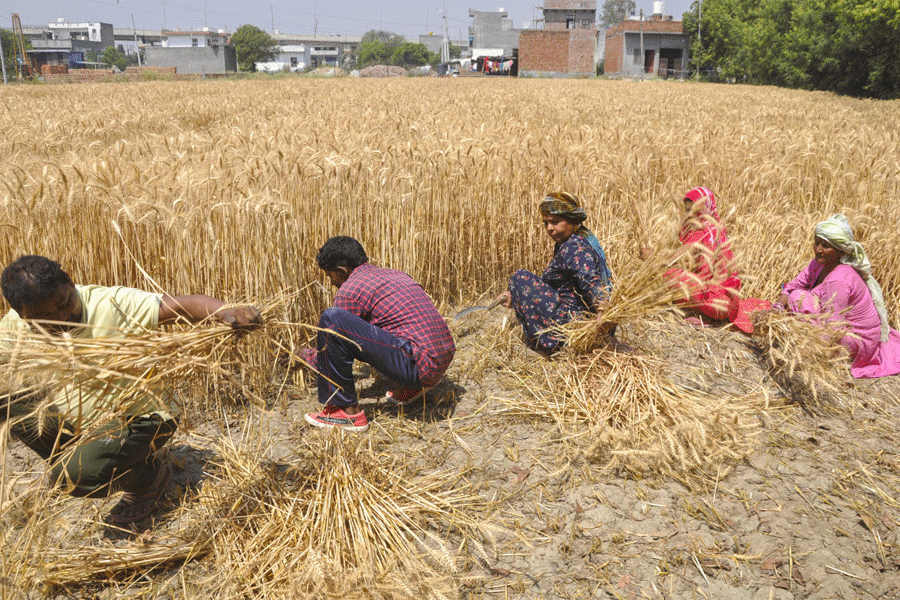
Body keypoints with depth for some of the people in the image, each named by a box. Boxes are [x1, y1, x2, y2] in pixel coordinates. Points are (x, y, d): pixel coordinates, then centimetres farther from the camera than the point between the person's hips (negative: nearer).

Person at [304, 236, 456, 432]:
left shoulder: (350, 289, -4)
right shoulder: (395, 274, 22)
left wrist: (310, 358, 30)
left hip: (417, 367, -9)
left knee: (331, 319, -13)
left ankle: (347, 412, -4)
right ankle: (414, 387, 20)